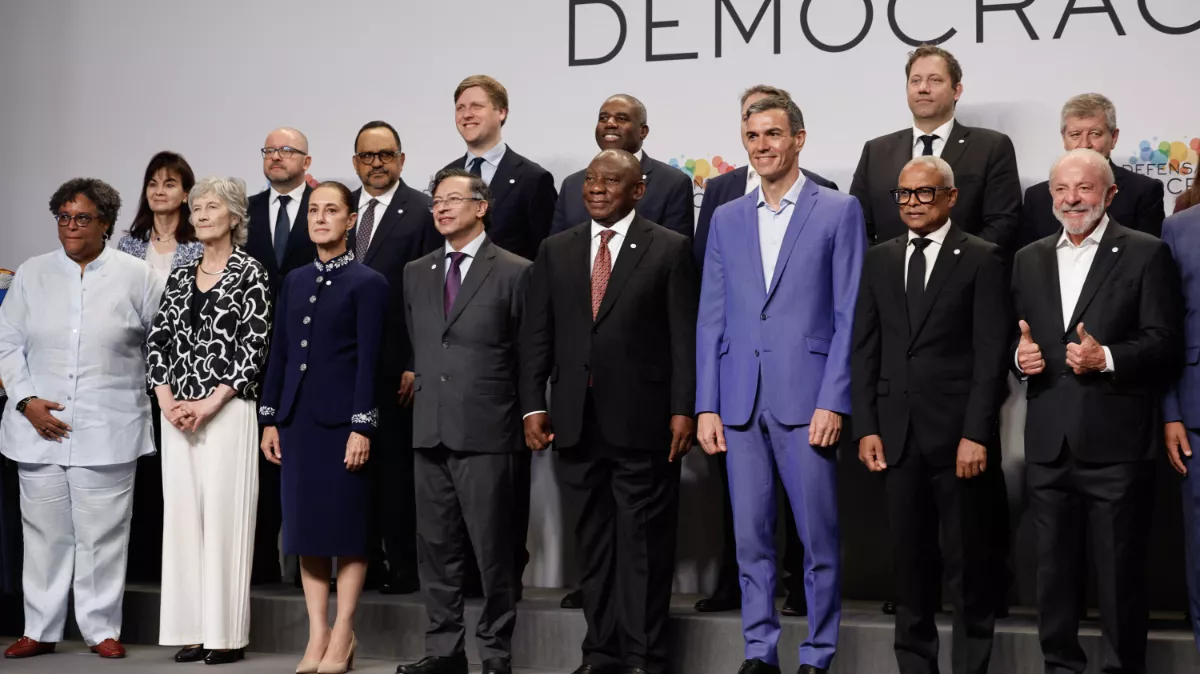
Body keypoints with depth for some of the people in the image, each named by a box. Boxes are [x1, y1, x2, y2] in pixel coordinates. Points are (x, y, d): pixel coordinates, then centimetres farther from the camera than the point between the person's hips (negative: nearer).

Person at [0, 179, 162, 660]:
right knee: (44, 531, 6)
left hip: (108, 431, -2)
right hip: (39, 427, 2)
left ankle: (102, 629, 11)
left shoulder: (137, 276, 3)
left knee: (103, 534, 0)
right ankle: (40, 630, 17)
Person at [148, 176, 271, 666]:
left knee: (224, 514, -5)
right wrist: (167, 399, -4)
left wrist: (211, 403, -14)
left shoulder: (250, 274, -2)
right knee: (182, 512, 4)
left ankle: (226, 634, 0)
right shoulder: (180, 277, 14)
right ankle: (191, 630, 10)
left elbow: (254, 346, -9)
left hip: (228, 410, -5)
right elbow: (158, 340, 11)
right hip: (177, 412, 5)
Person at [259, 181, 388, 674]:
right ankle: (317, 634, 13)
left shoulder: (367, 283, -3)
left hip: (342, 420, -5)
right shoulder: (294, 281, 13)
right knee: (305, 526, 6)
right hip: (297, 419, 5)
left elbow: (369, 360, -8)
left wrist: (362, 426, -14)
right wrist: (269, 419, 8)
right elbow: (278, 352, 13)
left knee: (347, 526, 1)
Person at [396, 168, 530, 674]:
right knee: (435, 545, 8)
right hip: (429, 429, 5)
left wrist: (522, 415, 2)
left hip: (485, 431, -5)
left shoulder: (514, 272, -1)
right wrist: (423, 389, 15)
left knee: (492, 547, -1)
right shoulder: (416, 273, 14)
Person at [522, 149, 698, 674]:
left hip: (642, 419, -4)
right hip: (576, 419, 4)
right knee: (592, 541, 10)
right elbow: (536, 334, 10)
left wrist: (683, 409, -9)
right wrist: (533, 405, 1)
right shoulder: (556, 251, 12)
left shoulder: (670, 249, 1)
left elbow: (685, 336, -3)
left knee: (643, 542, 1)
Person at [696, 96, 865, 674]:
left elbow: (849, 316, -3)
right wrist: (707, 406, 4)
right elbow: (711, 319, 12)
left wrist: (833, 403, -11)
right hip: (740, 402, 4)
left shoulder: (838, 211, 2)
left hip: (806, 401, -3)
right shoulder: (727, 219, 13)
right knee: (750, 536, 8)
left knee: (819, 538, 1)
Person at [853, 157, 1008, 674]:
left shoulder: (981, 259, -1)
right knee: (909, 555, 9)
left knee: (966, 556, 3)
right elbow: (864, 349, 10)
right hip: (898, 431, 4)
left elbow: (992, 352, -6)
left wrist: (976, 433, -12)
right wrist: (866, 427, 2)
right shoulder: (879, 260, 12)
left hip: (956, 430, -4)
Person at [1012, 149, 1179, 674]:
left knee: (1120, 569, 2)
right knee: (1054, 568, 12)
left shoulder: (1145, 254, -1)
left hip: (1115, 445, -5)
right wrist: (1019, 353, -4)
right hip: (1049, 444, 5)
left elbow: (1164, 342, -7)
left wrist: (1107, 357, -21)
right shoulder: (1030, 259, 14)